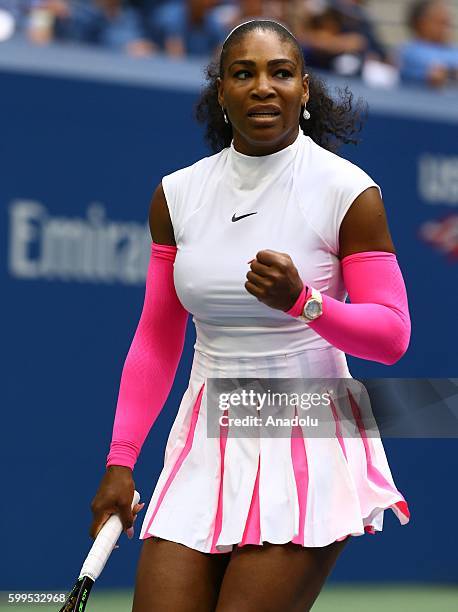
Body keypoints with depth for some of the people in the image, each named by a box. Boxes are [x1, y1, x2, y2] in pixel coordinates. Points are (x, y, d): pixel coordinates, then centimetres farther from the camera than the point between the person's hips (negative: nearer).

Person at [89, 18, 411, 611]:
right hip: (206, 445, 4)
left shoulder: (348, 191, -6)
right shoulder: (176, 195, 6)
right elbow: (155, 342, 13)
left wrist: (302, 301, -25)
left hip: (309, 447, -4)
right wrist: (120, 459, 7)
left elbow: (391, 336, -8)